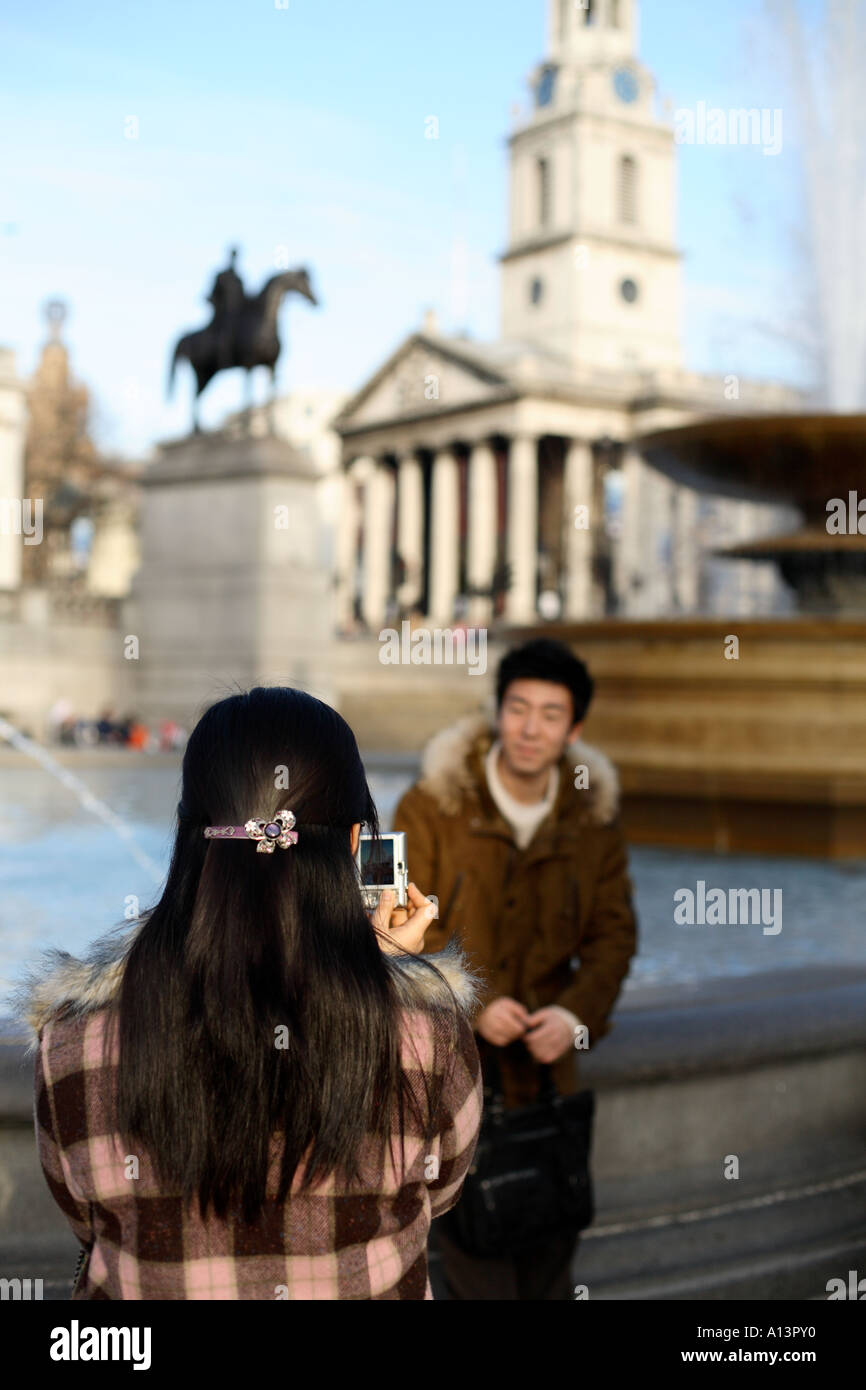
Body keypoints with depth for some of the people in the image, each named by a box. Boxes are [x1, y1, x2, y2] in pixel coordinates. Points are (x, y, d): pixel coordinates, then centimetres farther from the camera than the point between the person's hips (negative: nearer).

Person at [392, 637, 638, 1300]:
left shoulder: (593, 817, -2)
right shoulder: (432, 806, -11)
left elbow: (613, 932, 1)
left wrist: (577, 1011, -16)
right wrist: (471, 1004, -22)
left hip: (544, 1053, 4)